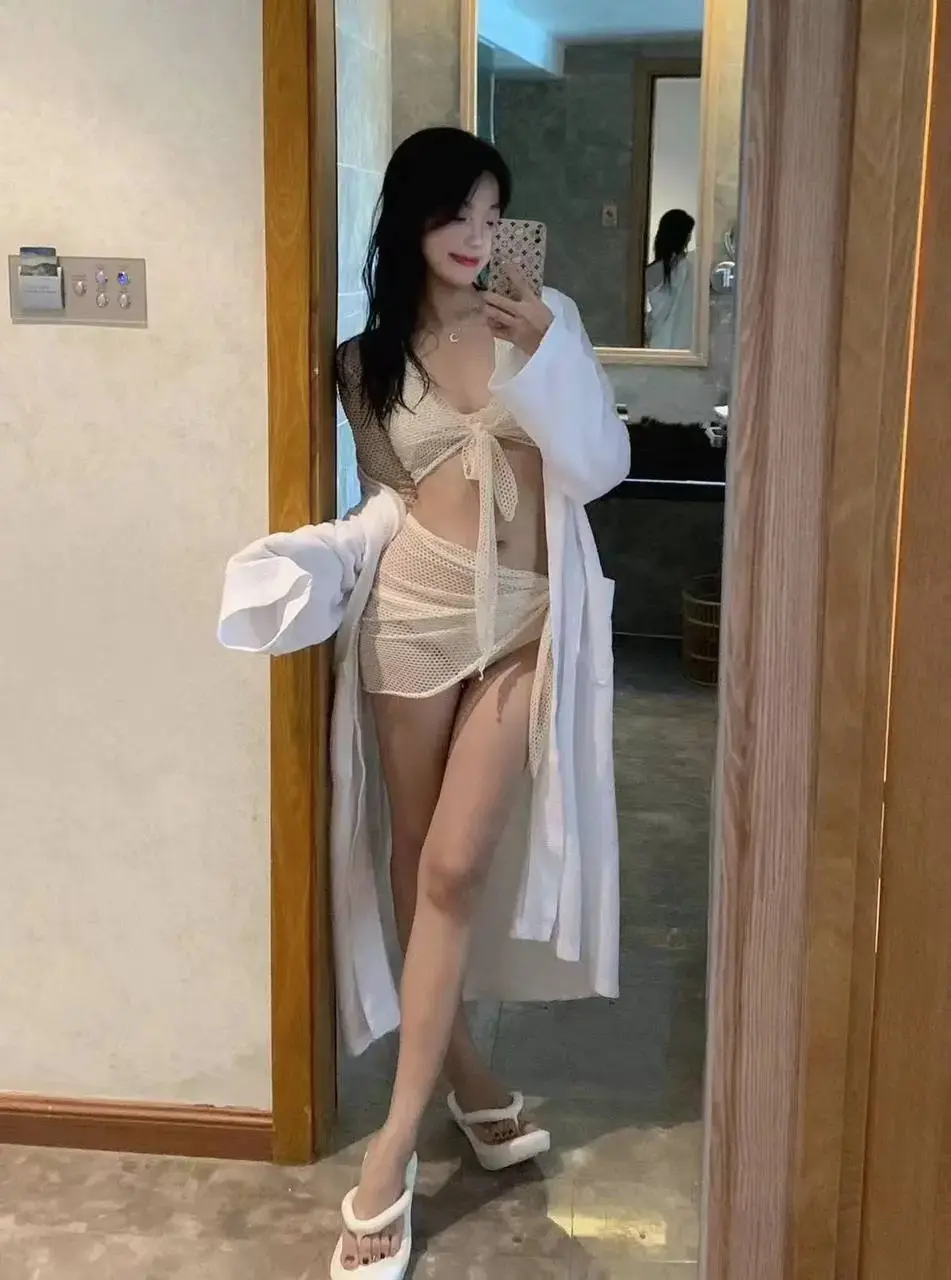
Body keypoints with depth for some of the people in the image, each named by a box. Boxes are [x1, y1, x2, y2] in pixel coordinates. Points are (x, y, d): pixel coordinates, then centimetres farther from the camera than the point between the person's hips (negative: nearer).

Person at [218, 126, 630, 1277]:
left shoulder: (544, 319, 3)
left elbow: (601, 467, -2)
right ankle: (463, 1071, 30)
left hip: (525, 618, -2)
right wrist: (320, 558, -9)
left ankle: (394, 1148, 2)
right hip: (415, 613, 2)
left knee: (454, 868, -6)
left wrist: (544, 352, -14)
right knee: (414, 861, 7)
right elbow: (389, 497, 10)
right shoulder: (368, 359, 7)